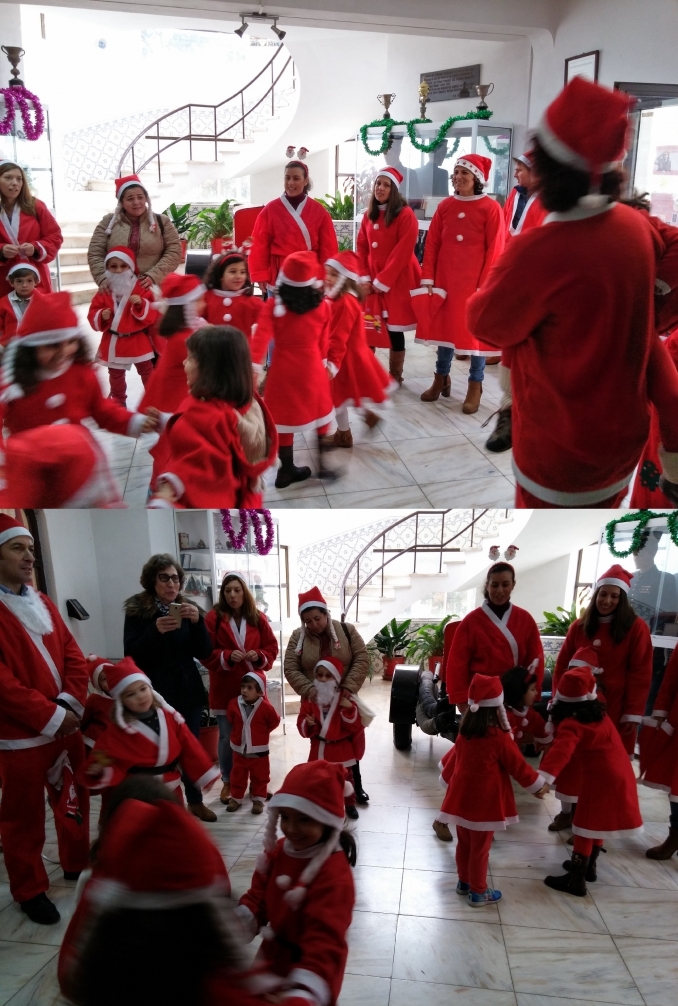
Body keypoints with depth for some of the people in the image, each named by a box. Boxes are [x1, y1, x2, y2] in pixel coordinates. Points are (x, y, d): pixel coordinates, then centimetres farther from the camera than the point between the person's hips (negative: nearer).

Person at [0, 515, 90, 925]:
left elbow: (74, 656, 6)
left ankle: (77, 864, 40)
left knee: (75, 799, 20)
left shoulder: (43, 602, 8)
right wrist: (49, 716, -20)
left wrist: (70, 703, -10)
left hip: (66, 723, 7)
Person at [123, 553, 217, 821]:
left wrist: (198, 621, -17)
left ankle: (195, 801, 25)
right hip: (156, 694, -3)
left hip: (188, 690, 4)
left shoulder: (188, 609, 5)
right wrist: (155, 631, -26)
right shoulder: (137, 611, -5)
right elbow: (132, 657, -11)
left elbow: (204, 653, 0)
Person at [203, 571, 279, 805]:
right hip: (224, 689, -2)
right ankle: (228, 782, 22)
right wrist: (227, 657, -22)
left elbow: (272, 649, 7)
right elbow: (206, 653, -7)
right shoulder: (213, 617, -6)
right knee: (227, 738, 5)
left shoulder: (258, 618, 3)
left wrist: (259, 656, -13)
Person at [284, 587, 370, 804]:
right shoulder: (298, 637, -4)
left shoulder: (346, 630, -6)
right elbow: (290, 668, -7)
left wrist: (349, 686, -21)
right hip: (315, 701, 0)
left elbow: (362, 659, -9)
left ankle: (354, 785, 27)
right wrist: (309, 690, -22)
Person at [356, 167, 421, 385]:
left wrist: (383, 281, -15)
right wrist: (364, 278, -3)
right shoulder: (369, 215, 11)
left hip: (397, 281, -5)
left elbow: (402, 253, -14)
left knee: (394, 330, 0)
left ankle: (395, 375, 11)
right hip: (372, 282, 5)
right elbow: (362, 248, 9)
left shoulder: (405, 215, -8)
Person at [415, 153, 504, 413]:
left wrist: (485, 286, -13)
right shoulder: (445, 206, 7)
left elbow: (494, 251, -8)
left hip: (475, 282, -4)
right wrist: (427, 279, -1)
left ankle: (475, 386, 13)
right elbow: (432, 244, 6)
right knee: (444, 325, 11)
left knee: (476, 330, 4)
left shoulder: (491, 208, -6)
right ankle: (441, 379, 25)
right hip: (445, 280, 4)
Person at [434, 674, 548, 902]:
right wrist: (538, 784, 6)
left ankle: (464, 882, 36)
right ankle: (478, 893, 20)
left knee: (464, 843, 20)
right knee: (480, 848, 7)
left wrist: (446, 778, 32)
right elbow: (518, 766, -9)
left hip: (461, 796, 6)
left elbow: (453, 759, 14)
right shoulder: (499, 737, -19)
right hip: (485, 801, -6)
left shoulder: (464, 732, 0)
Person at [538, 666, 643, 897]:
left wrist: (545, 777, -45)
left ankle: (576, 880, 5)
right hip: (619, 774, 8)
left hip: (600, 779, -8)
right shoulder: (599, 712, 5)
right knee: (598, 823, 21)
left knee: (586, 826, 0)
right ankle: (588, 866, 34)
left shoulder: (572, 725, -19)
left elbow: (561, 751, -35)